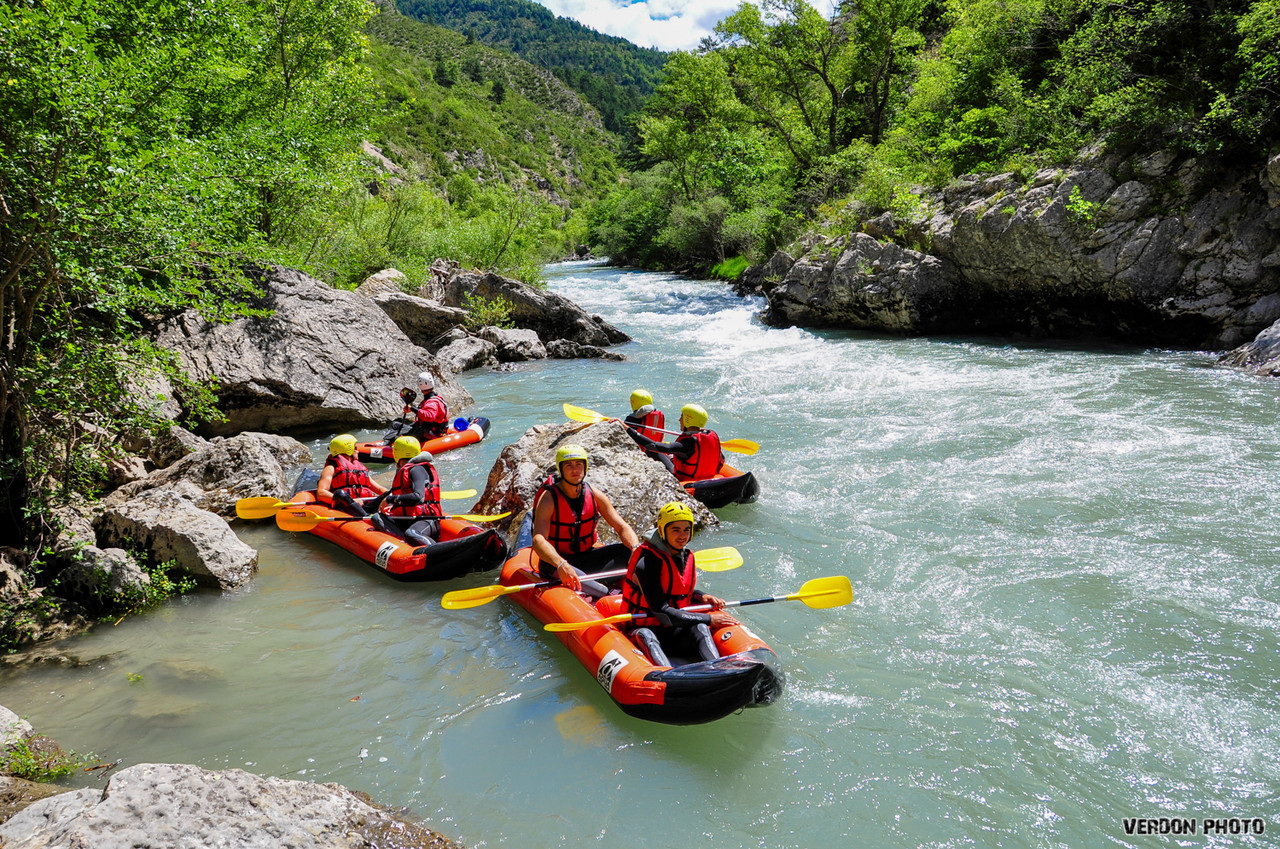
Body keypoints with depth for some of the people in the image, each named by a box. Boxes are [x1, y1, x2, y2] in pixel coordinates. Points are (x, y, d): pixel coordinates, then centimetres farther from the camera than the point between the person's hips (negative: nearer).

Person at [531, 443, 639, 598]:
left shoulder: (595, 496, -2)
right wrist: (561, 564, -48)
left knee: (628, 552, -17)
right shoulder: (549, 498, -16)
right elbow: (538, 540, -29)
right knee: (568, 574, -40)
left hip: (586, 556, 5)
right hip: (555, 562, -5)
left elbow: (622, 528, -3)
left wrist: (636, 548, -26)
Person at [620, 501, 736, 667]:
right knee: (645, 635, -38)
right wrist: (709, 619, -21)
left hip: (674, 633, 6)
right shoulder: (647, 563, -20)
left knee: (699, 628, -25)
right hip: (644, 627, -6)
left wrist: (701, 597, 0)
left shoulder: (687, 556, 5)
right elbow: (662, 612, -24)